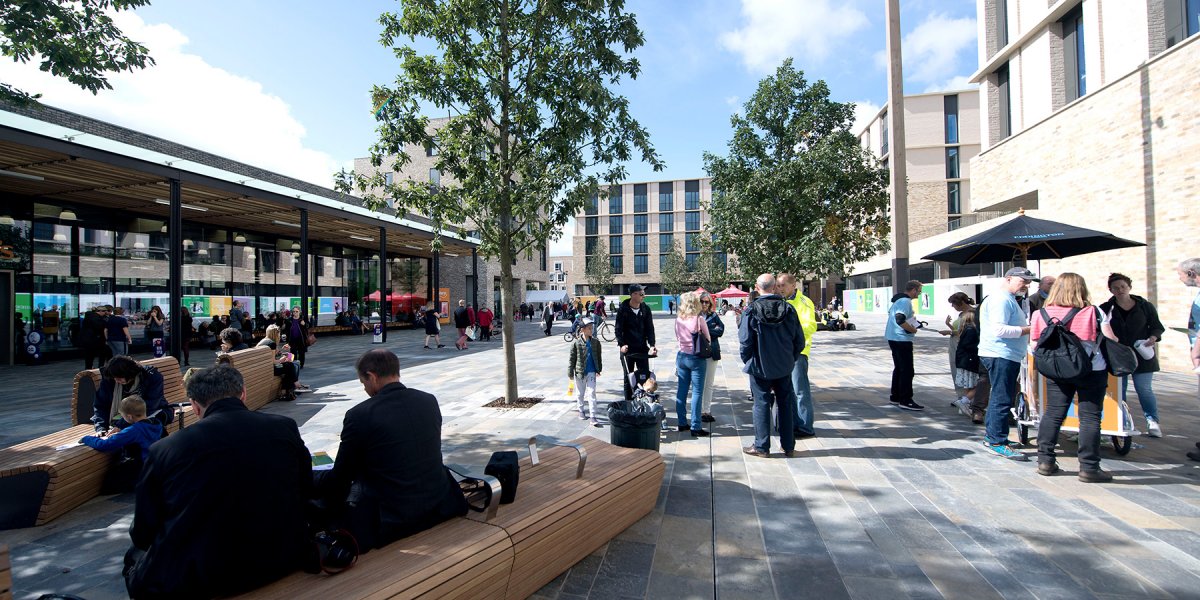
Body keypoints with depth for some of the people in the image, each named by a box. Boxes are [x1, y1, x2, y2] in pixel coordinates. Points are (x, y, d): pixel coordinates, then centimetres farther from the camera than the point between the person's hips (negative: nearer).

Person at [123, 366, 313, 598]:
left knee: (136, 555, 28)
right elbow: (307, 488, 10)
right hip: (282, 562, 1)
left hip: (189, 580, 0)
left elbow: (143, 534, 1)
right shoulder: (285, 427, -5)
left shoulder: (164, 448, -8)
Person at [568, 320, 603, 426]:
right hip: (580, 372, -1)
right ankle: (581, 410, 37)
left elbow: (598, 357, 8)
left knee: (592, 393, -4)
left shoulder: (595, 342, -1)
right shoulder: (576, 343, -9)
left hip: (591, 372, 1)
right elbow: (572, 359, -3)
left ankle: (593, 417, -3)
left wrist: (598, 370, 8)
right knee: (580, 393, 15)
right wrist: (570, 373, -2)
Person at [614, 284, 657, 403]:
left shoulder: (645, 309, 3)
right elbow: (617, 329, -5)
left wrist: (652, 345, -11)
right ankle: (628, 401, 18)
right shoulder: (623, 310, -5)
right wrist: (622, 344, -19)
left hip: (642, 349, 2)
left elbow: (650, 328, 2)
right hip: (627, 349, -2)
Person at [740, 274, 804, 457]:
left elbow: (745, 342, -12)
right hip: (784, 367, 3)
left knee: (762, 404, 7)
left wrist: (747, 361, 4)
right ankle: (788, 446, 22)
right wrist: (791, 359, 14)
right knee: (786, 404, 13)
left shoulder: (751, 311, -13)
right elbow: (799, 340, 1)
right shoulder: (788, 308, -4)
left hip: (760, 367, -3)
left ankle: (761, 446, 14)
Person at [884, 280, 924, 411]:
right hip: (902, 340, -10)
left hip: (893, 339, 10)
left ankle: (895, 397, 23)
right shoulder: (906, 301, -17)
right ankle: (905, 401, -2)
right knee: (907, 371, -5)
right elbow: (900, 320, -30)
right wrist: (913, 329, -15)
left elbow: (891, 314, 27)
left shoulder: (898, 300, 14)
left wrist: (913, 321, 19)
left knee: (899, 369, 17)